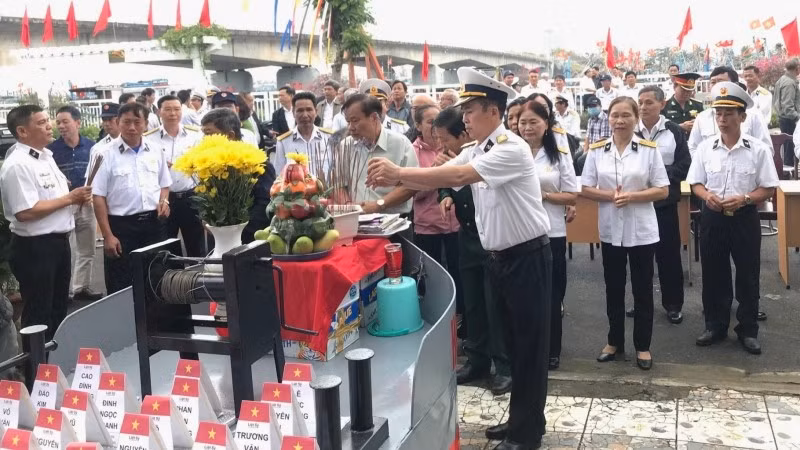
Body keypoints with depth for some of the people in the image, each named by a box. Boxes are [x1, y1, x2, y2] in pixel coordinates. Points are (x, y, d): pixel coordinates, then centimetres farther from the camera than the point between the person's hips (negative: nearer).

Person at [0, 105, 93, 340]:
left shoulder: (46, 157, 12)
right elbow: (25, 212, -25)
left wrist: (76, 197, 2)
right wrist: (69, 198, -19)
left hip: (58, 241, 9)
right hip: (34, 247, -9)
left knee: (59, 309, 19)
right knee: (38, 314, 3)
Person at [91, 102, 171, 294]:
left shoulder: (155, 152, 5)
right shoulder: (107, 154, -8)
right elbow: (98, 196, -7)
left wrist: (164, 201, -3)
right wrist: (107, 235, -10)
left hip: (153, 223, 4)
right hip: (121, 226, -4)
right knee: (121, 287, 3)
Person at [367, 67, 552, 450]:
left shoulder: (512, 148, -20)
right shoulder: (474, 151, 8)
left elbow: (457, 176, -31)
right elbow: (436, 181, 1)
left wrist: (399, 172, -30)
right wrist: (395, 180, -15)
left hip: (527, 257, -8)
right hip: (499, 257, 9)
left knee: (530, 344, 2)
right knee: (513, 341, 16)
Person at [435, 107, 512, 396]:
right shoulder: (451, 157, 2)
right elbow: (446, 186, 15)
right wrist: (446, 196, -7)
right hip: (468, 239, 7)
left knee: (495, 305, -1)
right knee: (472, 304, 14)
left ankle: (504, 367, 11)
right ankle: (477, 361, 26)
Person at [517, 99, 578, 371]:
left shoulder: (560, 156, 1)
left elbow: (572, 196, 0)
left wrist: (544, 196, -13)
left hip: (552, 233, 0)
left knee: (552, 295, 8)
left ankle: (551, 351, 22)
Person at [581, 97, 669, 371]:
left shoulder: (649, 149, -4)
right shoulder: (597, 150, 1)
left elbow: (662, 191, -5)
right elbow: (584, 189, 1)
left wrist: (631, 196, -18)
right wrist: (610, 196, -15)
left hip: (642, 230, -2)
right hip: (611, 229, 2)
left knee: (642, 289, 7)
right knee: (613, 288, 12)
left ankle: (643, 346, 19)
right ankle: (615, 342, 26)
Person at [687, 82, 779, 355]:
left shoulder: (758, 149, -7)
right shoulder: (705, 148, 0)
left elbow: (768, 188, -6)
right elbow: (695, 183, 6)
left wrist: (744, 199, -21)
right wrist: (707, 195, -15)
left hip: (744, 218, -2)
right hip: (712, 217, 2)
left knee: (748, 276, 7)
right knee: (713, 274, 11)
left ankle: (748, 330, 22)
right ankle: (715, 326, 26)